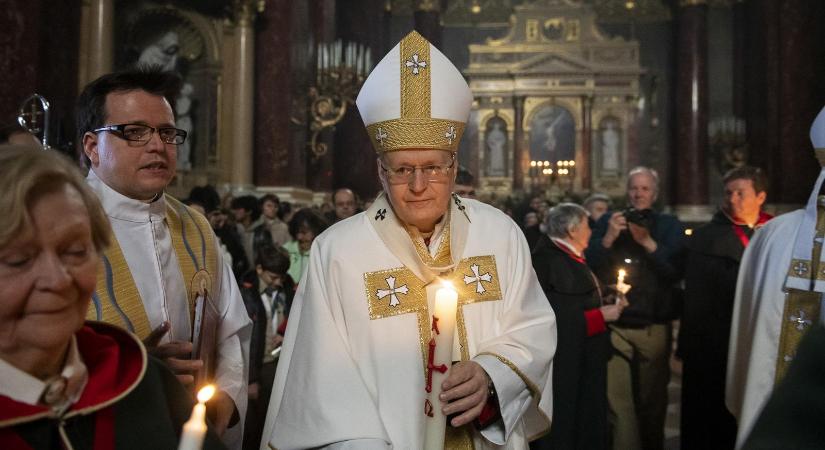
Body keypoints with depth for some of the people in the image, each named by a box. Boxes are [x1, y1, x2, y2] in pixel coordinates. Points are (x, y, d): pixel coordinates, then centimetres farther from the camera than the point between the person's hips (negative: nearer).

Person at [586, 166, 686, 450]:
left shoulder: (669, 225, 8)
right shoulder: (608, 221, 8)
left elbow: (677, 271, -6)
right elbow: (590, 266, 0)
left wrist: (648, 243, -19)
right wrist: (608, 239, -15)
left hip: (654, 328, 1)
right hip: (615, 326, -1)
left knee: (653, 400, 12)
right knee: (617, 403, -5)